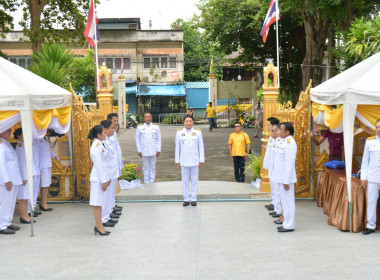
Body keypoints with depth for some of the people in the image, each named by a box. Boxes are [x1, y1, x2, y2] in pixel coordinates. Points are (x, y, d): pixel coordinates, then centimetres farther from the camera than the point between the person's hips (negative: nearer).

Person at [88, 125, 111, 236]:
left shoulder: (99, 145, 14)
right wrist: (103, 181, -18)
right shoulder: (96, 147, -17)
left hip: (102, 177, 10)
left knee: (100, 202, 13)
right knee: (97, 203, -3)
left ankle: (99, 225, 19)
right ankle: (99, 226, 2)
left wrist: (107, 178, 19)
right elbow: (98, 165, -19)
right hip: (98, 178, -10)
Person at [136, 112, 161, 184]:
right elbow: (137, 139, 6)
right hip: (144, 150, 0)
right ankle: (146, 182, 10)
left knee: (152, 166, 4)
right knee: (145, 166, 2)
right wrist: (138, 150, 1)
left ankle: (151, 181, 13)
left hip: (153, 150, 0)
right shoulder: (140, 127, 4)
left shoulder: (156, 126, 5)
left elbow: (159, 138, 7)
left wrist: (158, 149, 1)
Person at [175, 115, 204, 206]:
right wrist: (177, 161, 4)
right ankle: (186, 199, 11)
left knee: (194, 180, 3)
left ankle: (193, 199, 10)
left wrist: (201, 160, 0)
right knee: (185, 180, 3)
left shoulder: (198, 132, 1)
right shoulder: (179, 132, 3)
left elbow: (201, 147, 3)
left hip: (195, 161, -1)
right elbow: (177, 147, 6)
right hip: (184, 161, 1)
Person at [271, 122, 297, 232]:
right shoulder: (284, 141, 13)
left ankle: (289, 225, 5)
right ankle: (286, 223, 25)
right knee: (284, 201, 16)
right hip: (280, 177, 10)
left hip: (286, 178, -10)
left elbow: (289, 164, -22)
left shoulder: (290, 144, -19)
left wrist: (286, 181, -22)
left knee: (288, 201, -2)